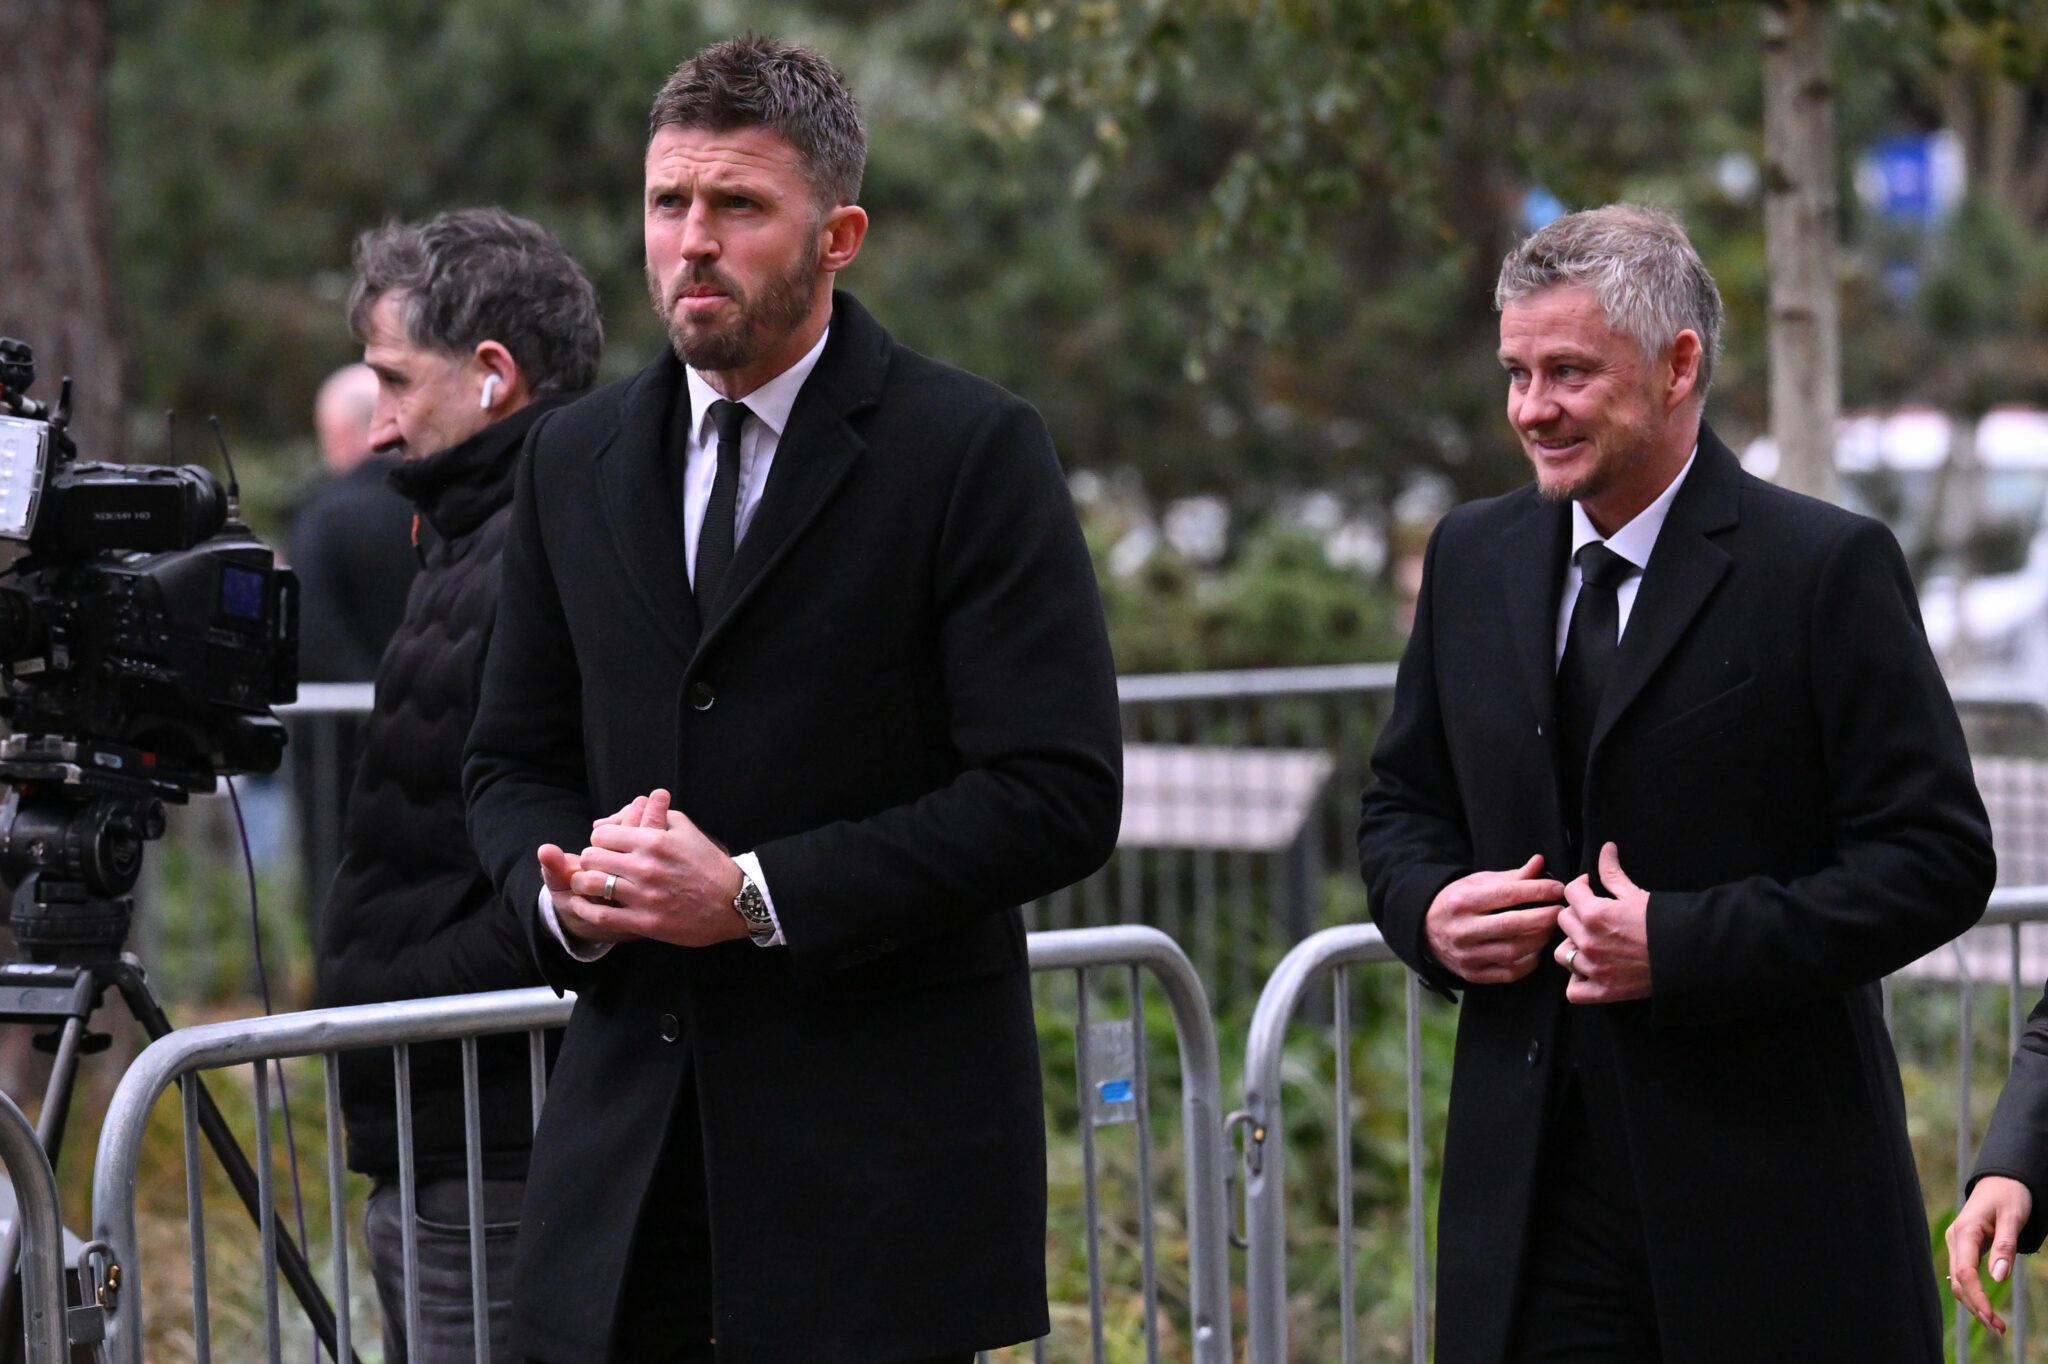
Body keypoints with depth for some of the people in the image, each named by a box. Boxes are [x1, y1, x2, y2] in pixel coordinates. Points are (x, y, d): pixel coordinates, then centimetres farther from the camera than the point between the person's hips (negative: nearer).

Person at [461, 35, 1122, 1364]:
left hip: (879, 1142, -4)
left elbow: (1059, 795, -11)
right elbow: (514, 760, 20)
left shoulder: (974, 451, -5)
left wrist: (755, 894, -15)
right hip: (629, 1138, 5)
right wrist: (562, 889, -4)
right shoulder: (577, 461, 13)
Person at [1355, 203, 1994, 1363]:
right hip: (1532, 1174, 4)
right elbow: (1405, 800, 22)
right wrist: (1427, 909, -1)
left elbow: (1938, 856, -10)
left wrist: (1684, 944, -18)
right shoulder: (1474, 560, 12)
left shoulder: (1829, 568, -6)